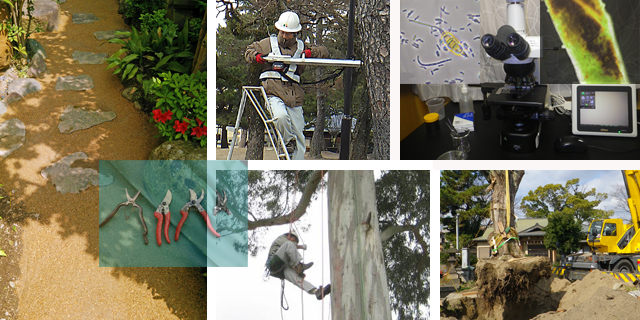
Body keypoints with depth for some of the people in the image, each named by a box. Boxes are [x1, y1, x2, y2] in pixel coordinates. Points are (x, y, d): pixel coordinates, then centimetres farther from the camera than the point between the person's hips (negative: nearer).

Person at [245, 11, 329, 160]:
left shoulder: (301, 47, 16)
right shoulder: (267, 43, 13)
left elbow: (324, 52, 18)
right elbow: (249, 51, 22)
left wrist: (309, 53, -2)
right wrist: (257, 56, -1)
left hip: (294, 94, 2)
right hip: (273, 92, -2)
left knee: (298, 135, 1)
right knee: (281, 116, -34)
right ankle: (288, 141, -5)